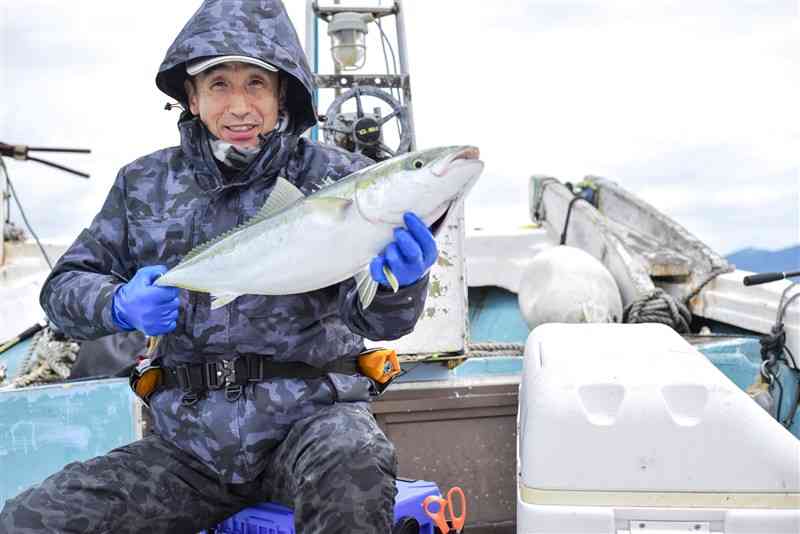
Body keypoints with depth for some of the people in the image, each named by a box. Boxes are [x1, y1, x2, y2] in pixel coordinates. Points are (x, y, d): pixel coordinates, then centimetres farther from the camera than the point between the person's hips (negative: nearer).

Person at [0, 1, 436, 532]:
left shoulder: (335, 178, -2)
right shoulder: (146, 184, 7)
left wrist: (400, 282, -35)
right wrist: (121, 305, -13)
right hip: (189, 443, 4)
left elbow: (374, 316, -10)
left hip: (310, 414, -3)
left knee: (353, 460, -37)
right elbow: (65, 286, 10)